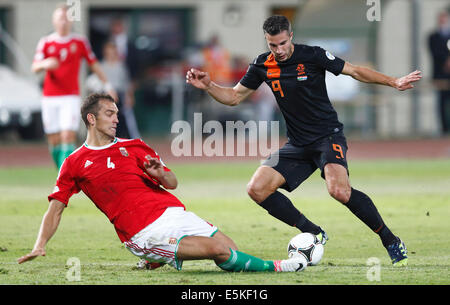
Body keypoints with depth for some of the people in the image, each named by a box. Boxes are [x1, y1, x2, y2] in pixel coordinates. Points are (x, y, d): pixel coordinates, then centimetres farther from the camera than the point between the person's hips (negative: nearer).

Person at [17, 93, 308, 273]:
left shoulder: (134, 147, 17)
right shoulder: (75, 164, 8)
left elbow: (173, 183, 15)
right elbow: (55, 208, 10)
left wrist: (160, 173, -9)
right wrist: (40, 245, -5)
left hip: (173, 212, 5)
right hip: (144, 233, -5)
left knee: (230, 250, -12)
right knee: (218, 250, -22)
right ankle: (273, 268, -8)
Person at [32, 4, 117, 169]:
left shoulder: (80, 42, 4)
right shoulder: (45, 42, 4)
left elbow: (94, 64, 13)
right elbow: (34, 67, -5)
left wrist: (107, 85, 13)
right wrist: (44, 64, -28)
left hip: (71, 97, -2)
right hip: (50, 98, 2)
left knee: (68, 137, -15)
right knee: (54, 141, 2)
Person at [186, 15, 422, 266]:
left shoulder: (312, 55, -9)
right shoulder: (263, 65, 2)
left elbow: (355, 71, -2)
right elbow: (234, 96, 11)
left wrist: (394, 82, -8)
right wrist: (208, 85, -5)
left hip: (329, 137, -5)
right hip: (298, 145, 5)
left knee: (339, 190, -30)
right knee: (257, 189, -11)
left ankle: (391, 241, -14)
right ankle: (313, 234, 0)